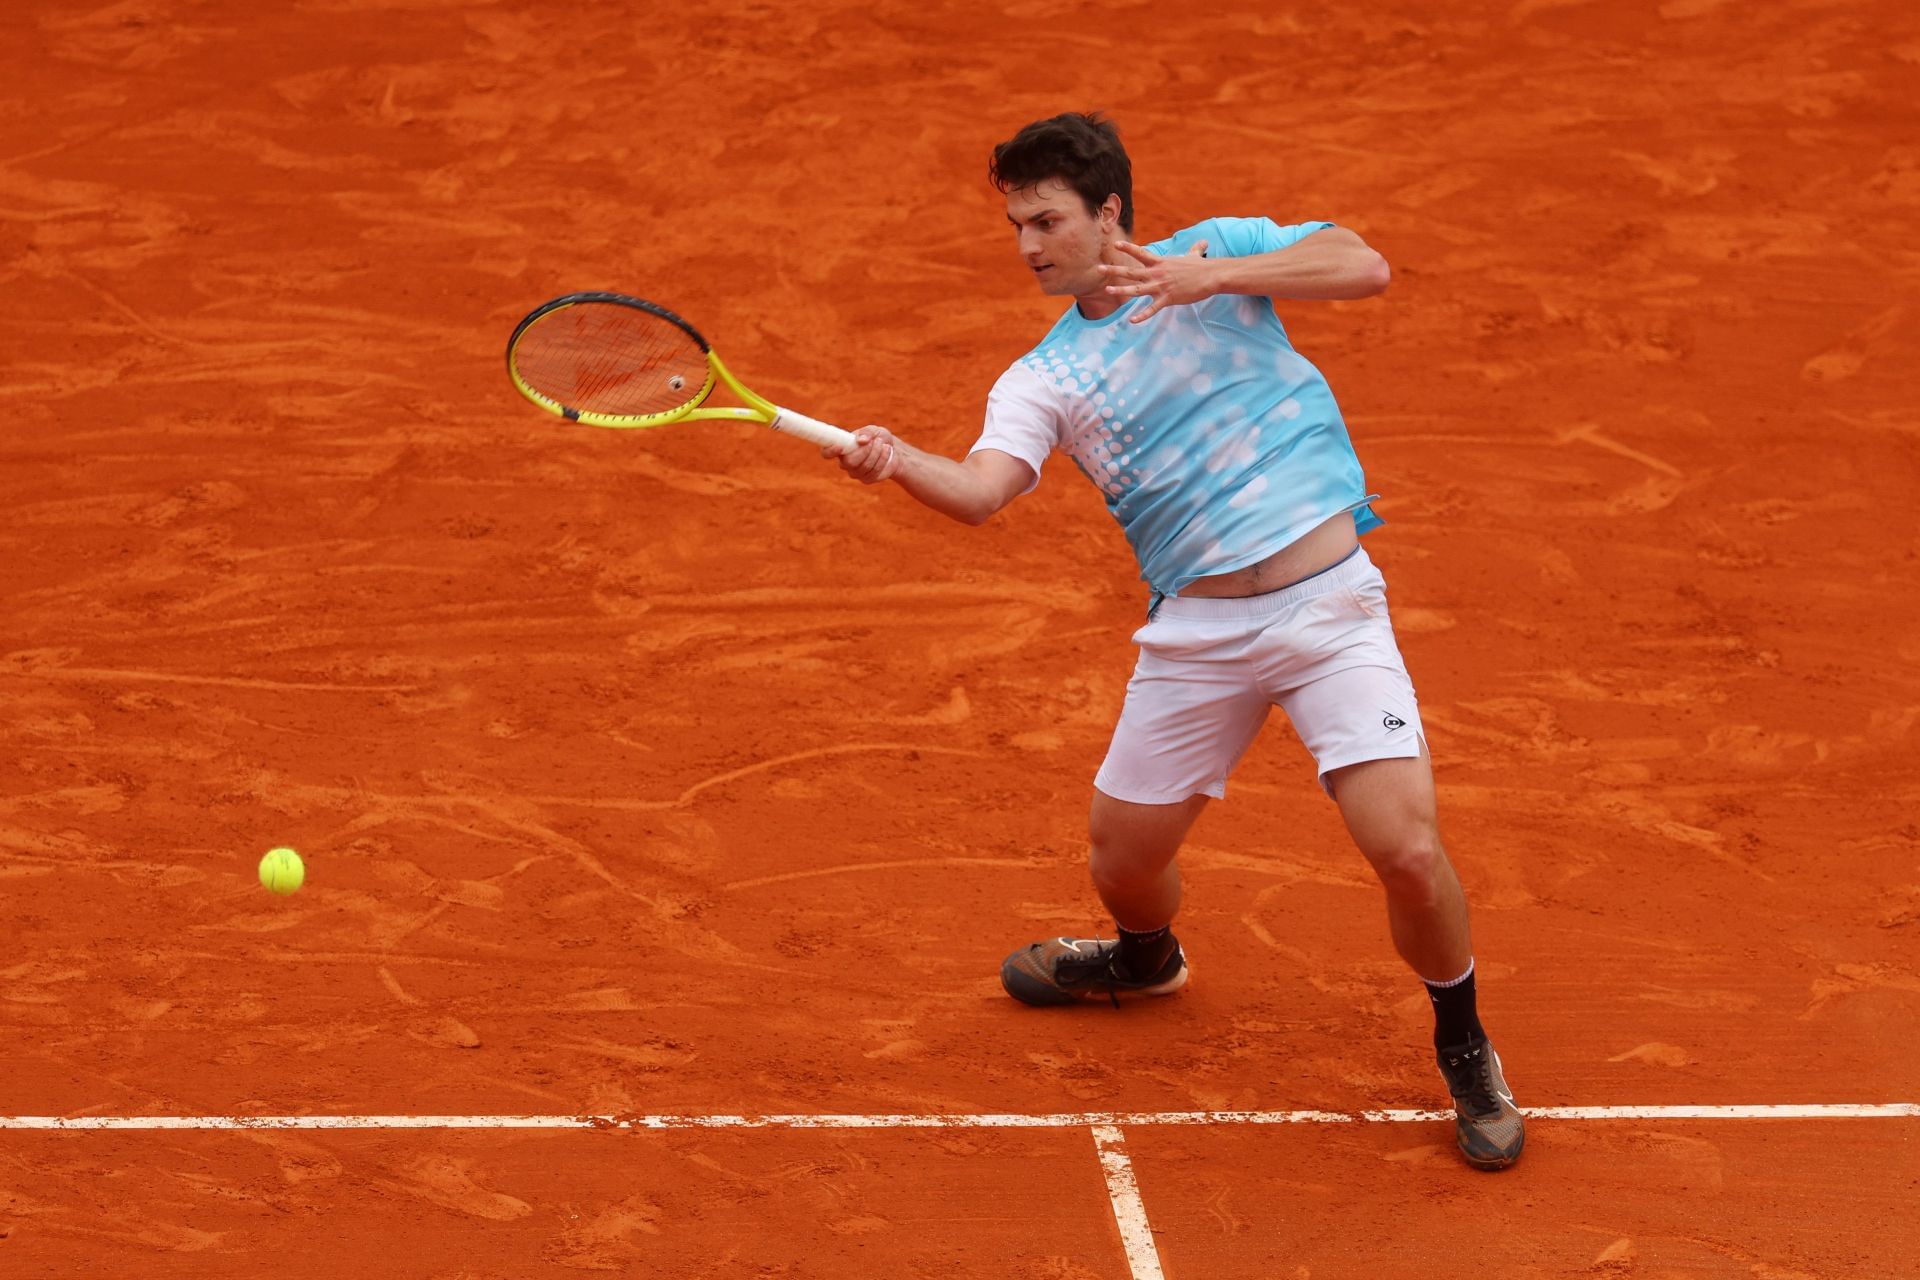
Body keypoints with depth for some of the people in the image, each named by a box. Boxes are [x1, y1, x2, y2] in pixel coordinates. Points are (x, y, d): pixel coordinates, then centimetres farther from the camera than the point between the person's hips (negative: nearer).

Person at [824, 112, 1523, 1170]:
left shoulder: (1219, 250, 4)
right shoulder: (1041, 379, 7)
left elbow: (1364, 267, -11)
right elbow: (981, 490, -12)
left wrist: (1210, 277, -21)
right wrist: (898, 461, -34)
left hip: (1328, 598, -3)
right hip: (1196, 631, 4)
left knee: (1408, 853, -16)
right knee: (1122, 854, 10)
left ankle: (1465, 1052, 11)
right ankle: (1147, 960, 48)